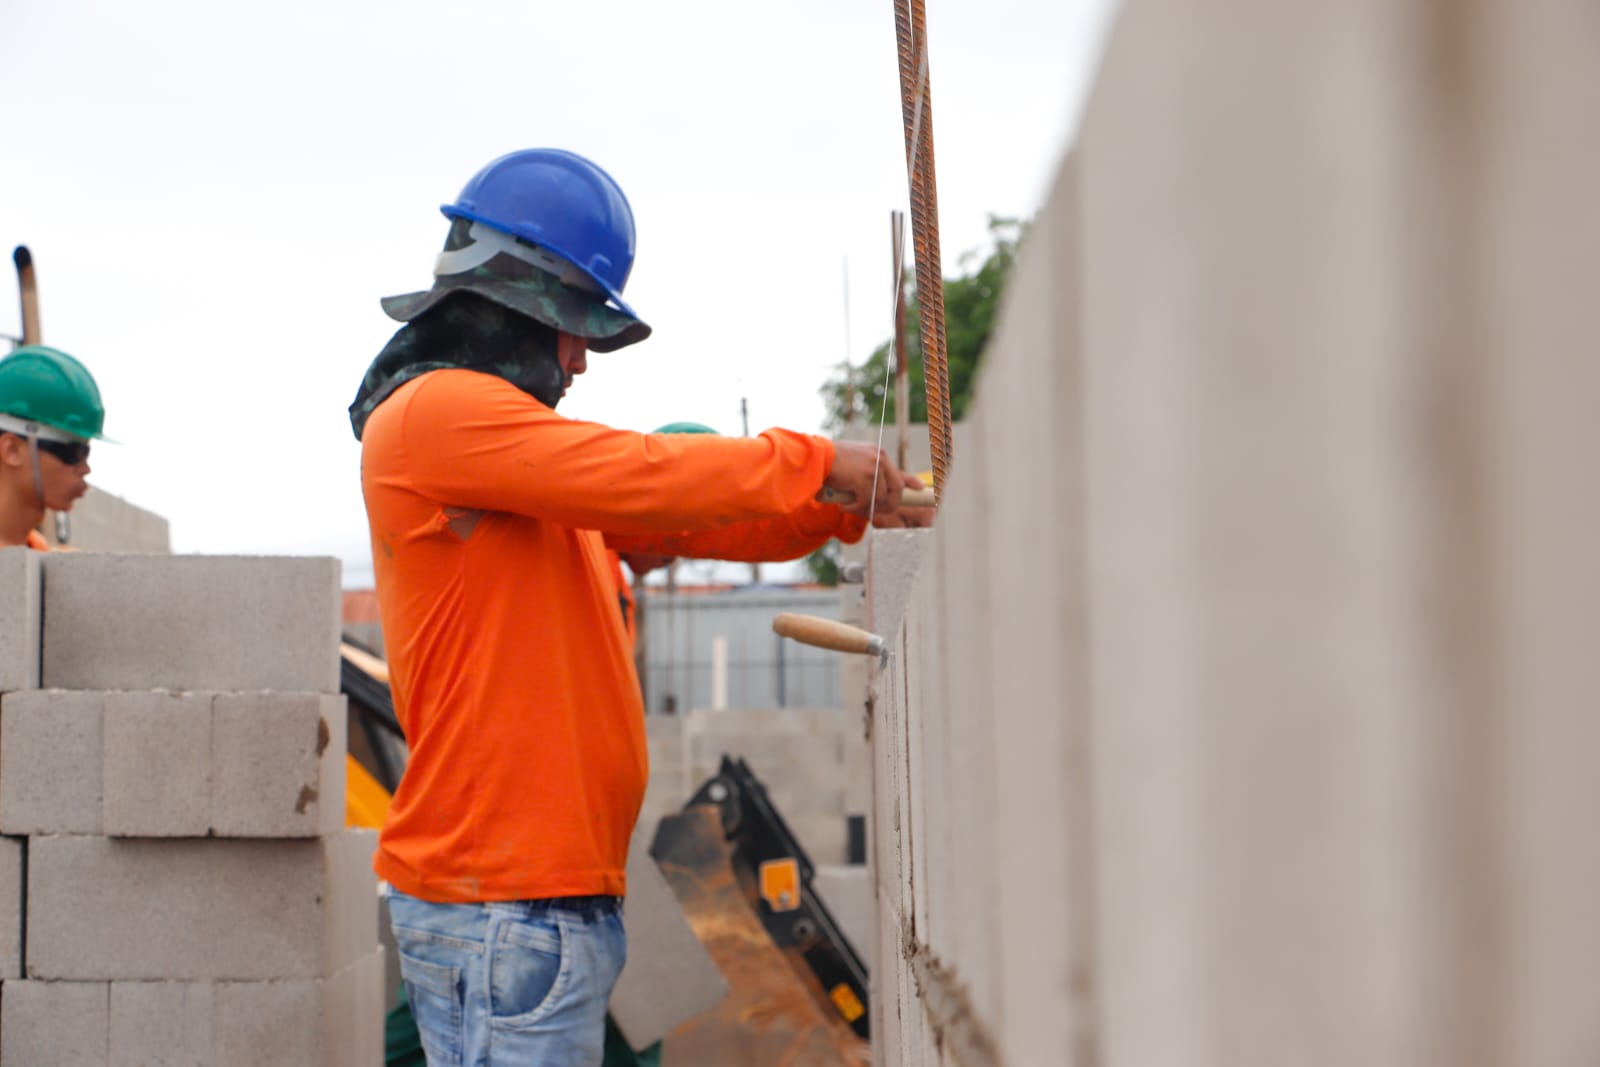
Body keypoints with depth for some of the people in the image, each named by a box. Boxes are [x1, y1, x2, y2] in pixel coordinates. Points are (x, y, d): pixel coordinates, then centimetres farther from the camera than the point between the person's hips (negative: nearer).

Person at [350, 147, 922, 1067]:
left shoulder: (531, 466, 21)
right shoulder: (437, 412, -10)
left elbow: (678, 523, 21)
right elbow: (642, 478, -15)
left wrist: (848, 505, 10)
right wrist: (814, 464, -5)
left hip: (551, 895, 10)